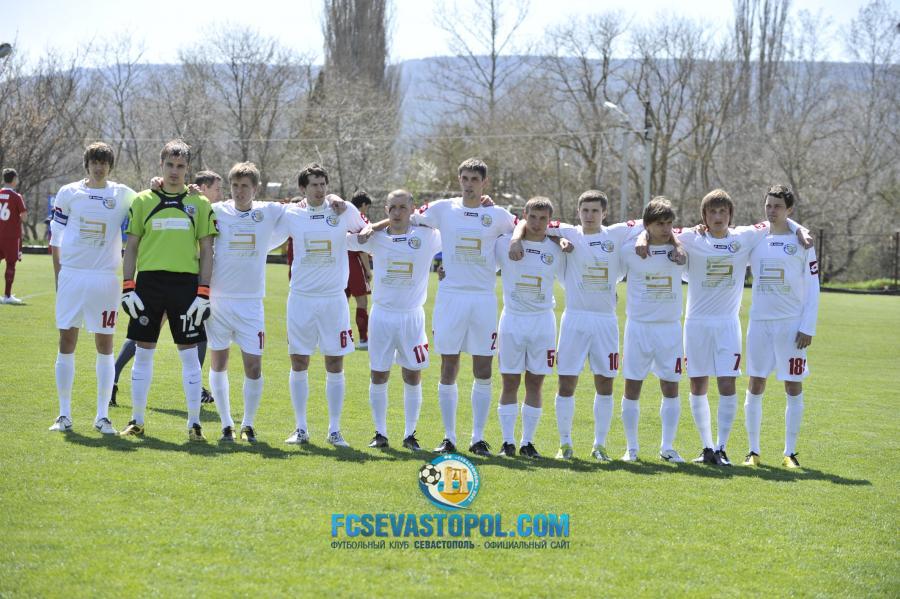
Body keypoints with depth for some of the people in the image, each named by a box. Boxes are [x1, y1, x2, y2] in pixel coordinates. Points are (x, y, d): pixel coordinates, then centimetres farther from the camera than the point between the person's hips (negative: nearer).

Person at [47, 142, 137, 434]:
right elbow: (56, 238, 9)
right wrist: (57, 276, 5)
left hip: (106, 277, 0)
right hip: (72, 275, 0)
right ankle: (64, 415, 7)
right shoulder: (68, 193, 5)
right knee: (66, 342, 0)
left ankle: (103, 415, 7)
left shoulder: (123, 195, 5)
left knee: (105, 345, 1)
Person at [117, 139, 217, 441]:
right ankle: (137, 421, 14)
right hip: (149, 282, 1)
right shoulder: (143, 201, 7)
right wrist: (128, 288, -1)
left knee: (189, 354, 0)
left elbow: (206, 251, 6)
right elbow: (131, 246, 8)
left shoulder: (200, 204, 6)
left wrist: (203, 293, -3)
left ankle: (194, 423, 5)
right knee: (143, 352, 5)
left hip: (186, 284, -1)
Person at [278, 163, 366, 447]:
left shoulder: (344, 210, 0)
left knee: (335, 365, 2)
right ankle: (301, 429, 12)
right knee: (298, 363, 3)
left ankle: (334, 431, 9)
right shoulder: (291, 214, 0)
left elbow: (363, 231, 18)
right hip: (300, 297, 1)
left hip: (334, 298, -1)